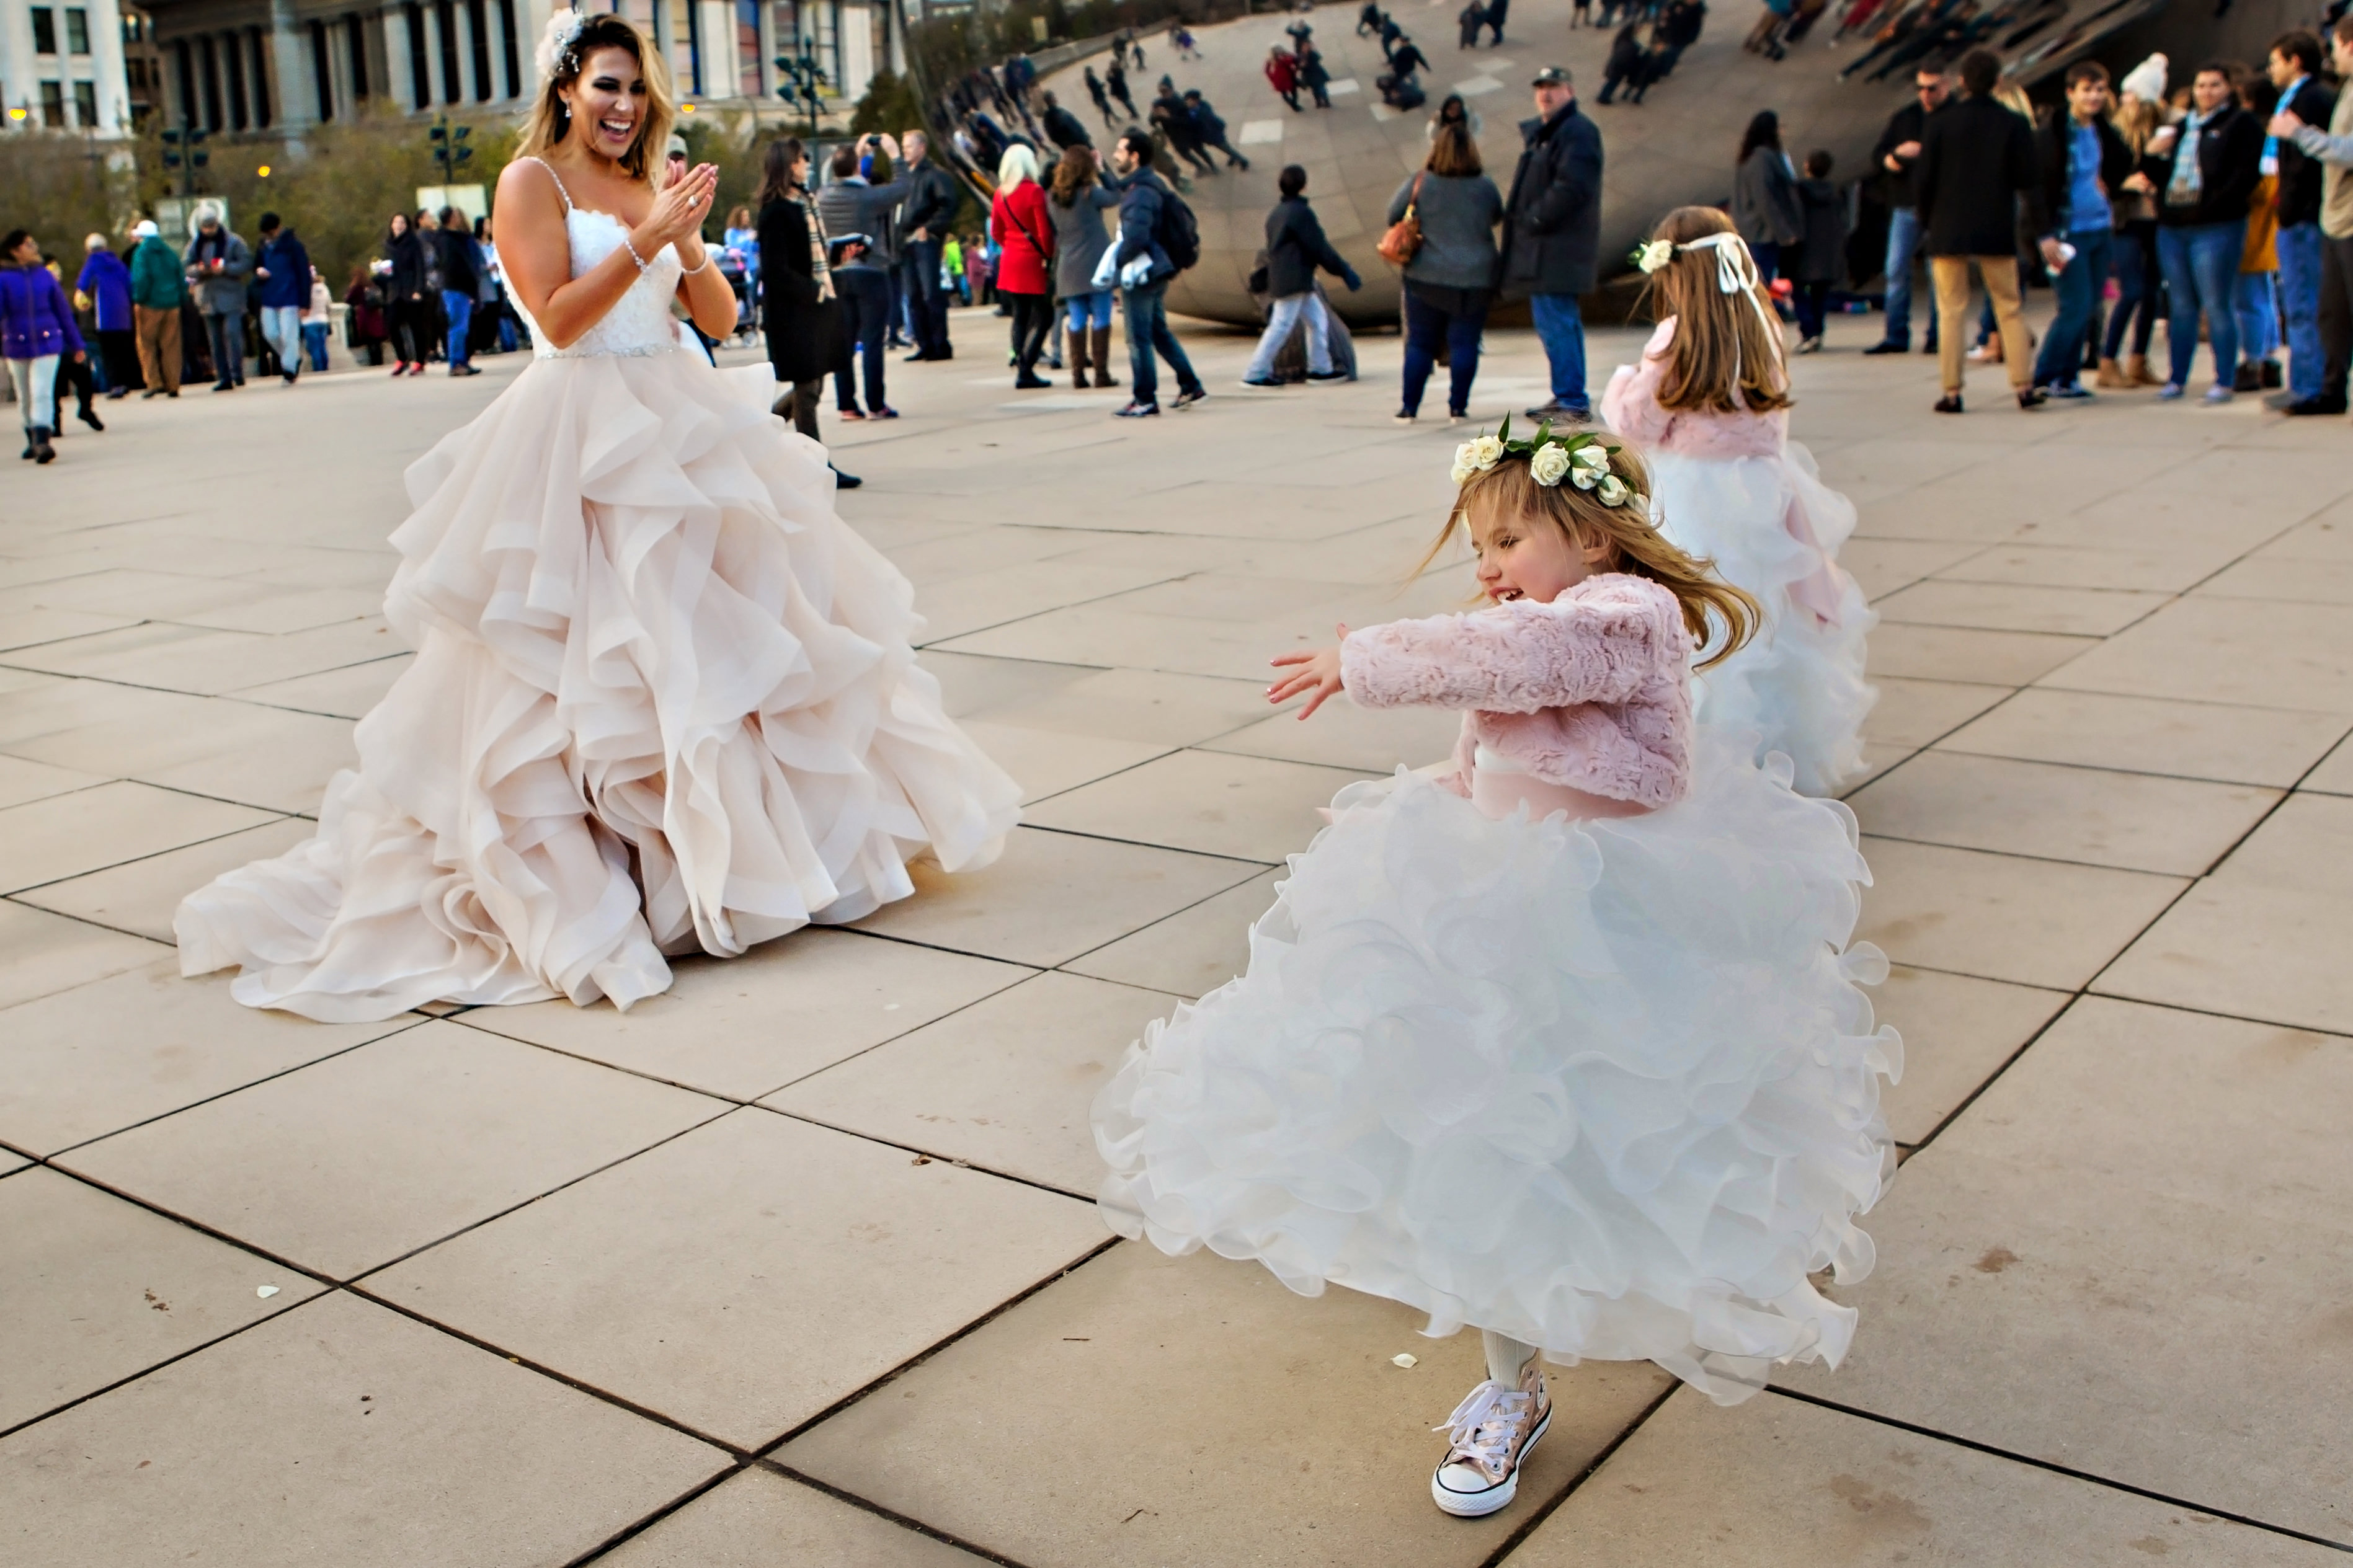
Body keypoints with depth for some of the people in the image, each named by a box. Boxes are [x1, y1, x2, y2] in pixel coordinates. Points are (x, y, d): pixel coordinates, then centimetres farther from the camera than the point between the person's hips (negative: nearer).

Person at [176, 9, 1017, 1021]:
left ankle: (733, 845, 20)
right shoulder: (532, 181, -2)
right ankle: (565, 874, 3)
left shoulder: (653, 189, 16)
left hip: (675, 434, 7)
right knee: (583, 662, -7)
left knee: (721, 628, 7)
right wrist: (646, 240, -19)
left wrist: (690, 243, -9)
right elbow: (558, 318, -13)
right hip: (579, 439, -7)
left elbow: (720, 318, 9)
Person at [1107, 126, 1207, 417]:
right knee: (1159, 331, 19)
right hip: (1157, 270, 10)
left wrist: (1117, 261, -15)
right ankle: (1190, 386, 22)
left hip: (1142, 274, -10)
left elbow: (1135, 237, -30)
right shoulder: (1153, 185, 11)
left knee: (1139, 338, -2)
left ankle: (1145, 400, 4)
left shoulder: (1140, 192, -20)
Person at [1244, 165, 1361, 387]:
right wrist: (1344, 270, -6)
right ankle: (1255, 374, -5)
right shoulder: (1301, 212, -13)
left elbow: (1273, 248, 21)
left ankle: (1320, 368, 15)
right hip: (1295, 279, -10)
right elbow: (1319, 247, -13)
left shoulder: (1277, 213, 15)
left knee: (1318, 318, 14)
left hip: (1281, 277, 10)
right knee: (1281, 327, -7)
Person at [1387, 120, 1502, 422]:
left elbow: (1393, 213, 5)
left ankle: (1409, 408, 10)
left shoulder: (1420, 183, -6)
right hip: (1475, 280, 0)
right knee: (1465, 343, 5)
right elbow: (1498, 217, 15)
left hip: (1426, 278, 0)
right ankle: (1458, 408, 5)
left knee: (1420, 343, 8)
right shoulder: (1485, 187, -2)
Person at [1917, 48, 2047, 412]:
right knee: (2009, 308, 10)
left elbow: (1925, 181, -4)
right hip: (1997, 232, 1)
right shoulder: (2014, 124, -1)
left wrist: (1925, 224, 9)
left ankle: (1952, 392, -1)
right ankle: (2023, 386, 8)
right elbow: (2029, 181, -1)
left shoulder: (1939, 123, -4)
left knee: (1951, 311, 3)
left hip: (1948, 231, -1)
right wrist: (2039, 229, 5)